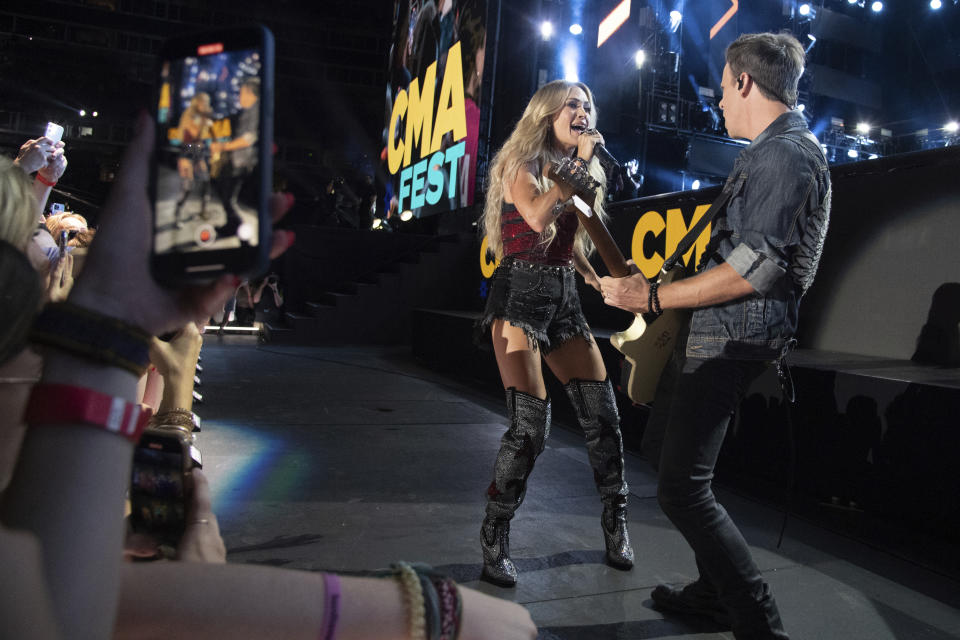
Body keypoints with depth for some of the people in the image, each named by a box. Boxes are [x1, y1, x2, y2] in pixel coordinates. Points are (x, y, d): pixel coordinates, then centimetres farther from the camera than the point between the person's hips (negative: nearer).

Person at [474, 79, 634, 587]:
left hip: (564, 299, 7)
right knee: (531, 423, -14)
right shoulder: (519, 165, -1)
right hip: (521, 297, -6)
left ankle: (615, 524, 18)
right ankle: (494, 539, 3)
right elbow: (538, 217, -22)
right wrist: (579, 162, -14)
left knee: (602, 413, 0)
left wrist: (596, 277, 9)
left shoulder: (578, 175, 19)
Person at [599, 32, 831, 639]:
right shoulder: (770, 151, 18)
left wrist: (654, 298, -21)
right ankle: (718, 589, 30)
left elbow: (757, 268, -26)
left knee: (683, 487, -11)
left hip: (731, 339, -11)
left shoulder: (787, 154, -16)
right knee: (662, 445, 19)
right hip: (709, 332, 11)